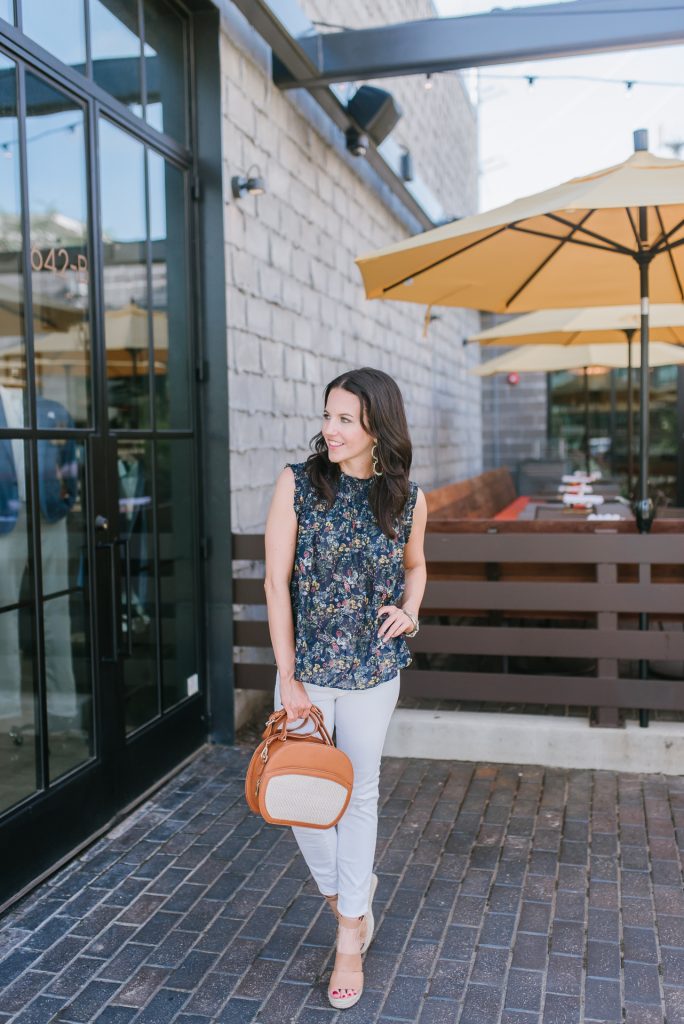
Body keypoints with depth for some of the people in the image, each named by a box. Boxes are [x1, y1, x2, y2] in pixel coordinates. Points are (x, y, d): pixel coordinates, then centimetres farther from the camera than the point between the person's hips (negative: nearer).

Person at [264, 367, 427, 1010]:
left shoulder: (408, 499, -5)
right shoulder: (298, 482, -10)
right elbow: (276, 582, -10)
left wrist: (408, 611, -6)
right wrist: (289, 679, -12)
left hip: (374, 670, 1)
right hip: (306, 666, 0)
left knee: (359, 795, 12)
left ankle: (349, 935, 30)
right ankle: (347, 895, 38)